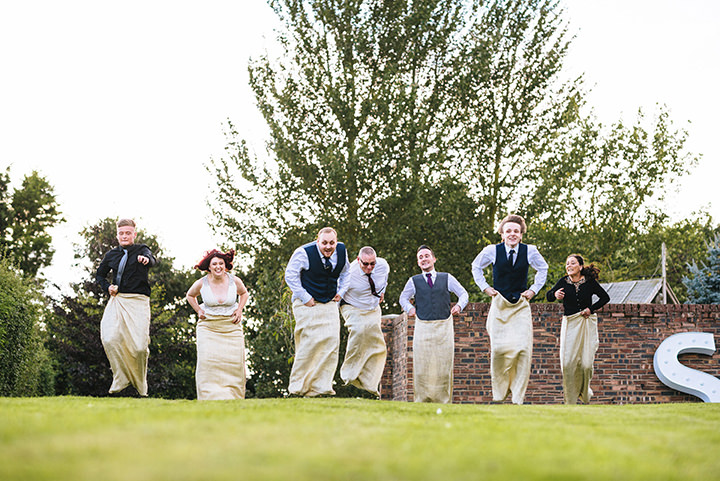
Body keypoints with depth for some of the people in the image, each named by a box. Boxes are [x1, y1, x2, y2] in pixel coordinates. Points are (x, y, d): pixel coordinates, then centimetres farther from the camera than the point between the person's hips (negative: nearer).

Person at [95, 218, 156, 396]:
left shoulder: (141, 250, 5)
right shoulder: (111, 255, 15)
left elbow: (152, 260, -18)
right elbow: (100, 274, 30)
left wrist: (146, 259, -44)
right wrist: (107, 287, 8)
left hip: (138, 301, -3)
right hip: (117, 300, 3)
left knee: (139, 346, -11)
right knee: (110, 340, -21)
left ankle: (140, 383, 15)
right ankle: (121, 378, -4)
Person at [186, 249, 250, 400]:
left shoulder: (234, 281, -3)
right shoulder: (201, 283, -5)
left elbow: (244, 293, 19)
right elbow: (190, 295, 18)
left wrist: (239, 310, 6)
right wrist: (198, 310, 5)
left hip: (231, 326, 1)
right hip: (208, 326, -1)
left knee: (234, 360, -9)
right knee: (208, 360, -16)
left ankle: (233, 396, 3)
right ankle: (210, 395, -12)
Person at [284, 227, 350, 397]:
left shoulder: (341, 251, 0)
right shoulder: (303, 253, -17)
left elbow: (345, 272, 20)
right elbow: (290, 275, -8)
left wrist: (340, 292, 8)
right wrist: (305, 298, -11)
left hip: (330, 305, 5)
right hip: (307, 304, -5)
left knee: (332, 342, -6)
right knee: (311, 341, -16)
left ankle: (321, 387, -2)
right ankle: (298, 386, -7)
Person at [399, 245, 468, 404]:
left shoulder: (447, 278, 10)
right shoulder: (414, 281, 10)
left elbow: (463, 293, 17)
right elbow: (403, 298, 23)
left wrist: (459, 305, -3)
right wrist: (409, 308, 4)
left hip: (444, 327, 0)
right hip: (423, 327, 0)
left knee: (444, 366, 1)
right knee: (422, 367, -4)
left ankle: (443, 401, 8)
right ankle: (422, 401, 2)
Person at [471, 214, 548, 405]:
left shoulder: (530, 251, -2)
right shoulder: (492, 251, -4)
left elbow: (543, 269, 19)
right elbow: (476, 267, 17)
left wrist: (534, 289, 10)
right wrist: (485, 288, 8)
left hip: (521, 306, 1)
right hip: (499, 305, 0)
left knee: (523, 350, -11)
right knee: (499, 349, -8)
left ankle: (518, 397, -5)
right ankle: (499, 394, 9)